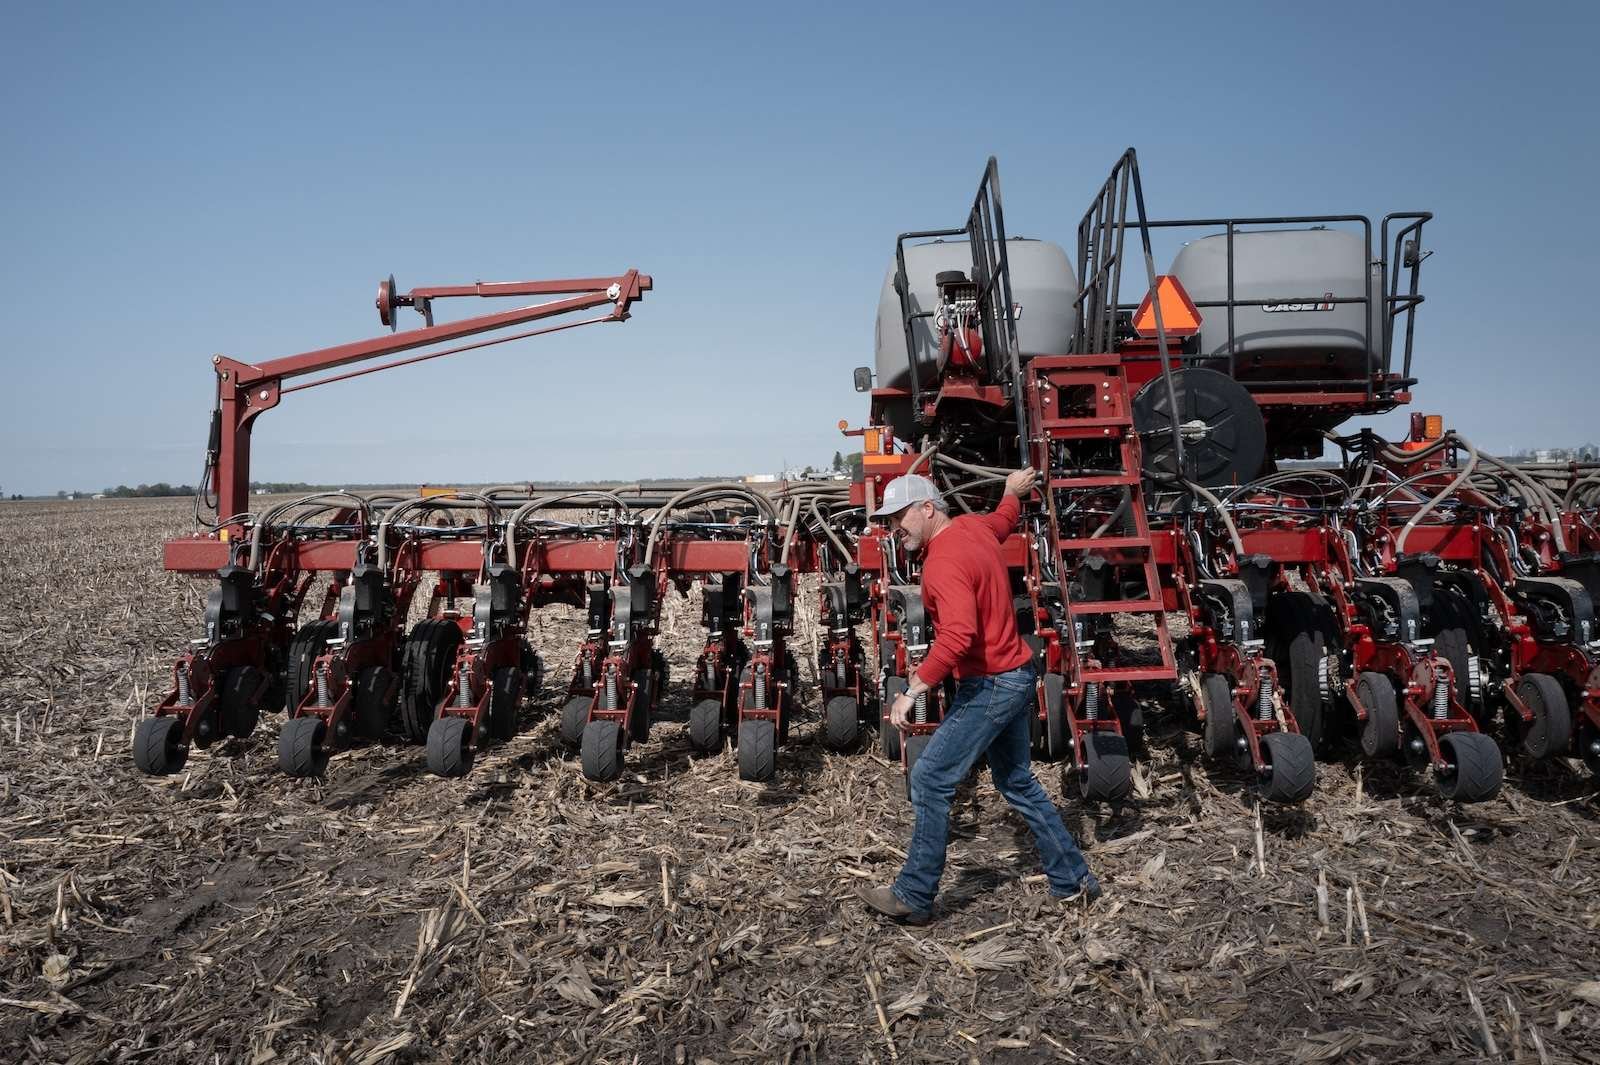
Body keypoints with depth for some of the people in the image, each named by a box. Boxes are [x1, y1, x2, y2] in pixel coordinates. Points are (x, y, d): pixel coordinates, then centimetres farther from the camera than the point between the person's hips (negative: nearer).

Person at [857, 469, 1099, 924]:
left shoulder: (944, 562, -24)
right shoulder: (973, 526, 5)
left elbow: (958, 636, -36)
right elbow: (1004, 519, 30)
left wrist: (913, 690, -34)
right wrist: (1013, 491, 51)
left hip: (989, 686, -10)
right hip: (1014, 677, 11)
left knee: (930, 780, -6)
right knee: (1018, 782, 21)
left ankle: (913, 898, 2)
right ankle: (1073, 880, 31)